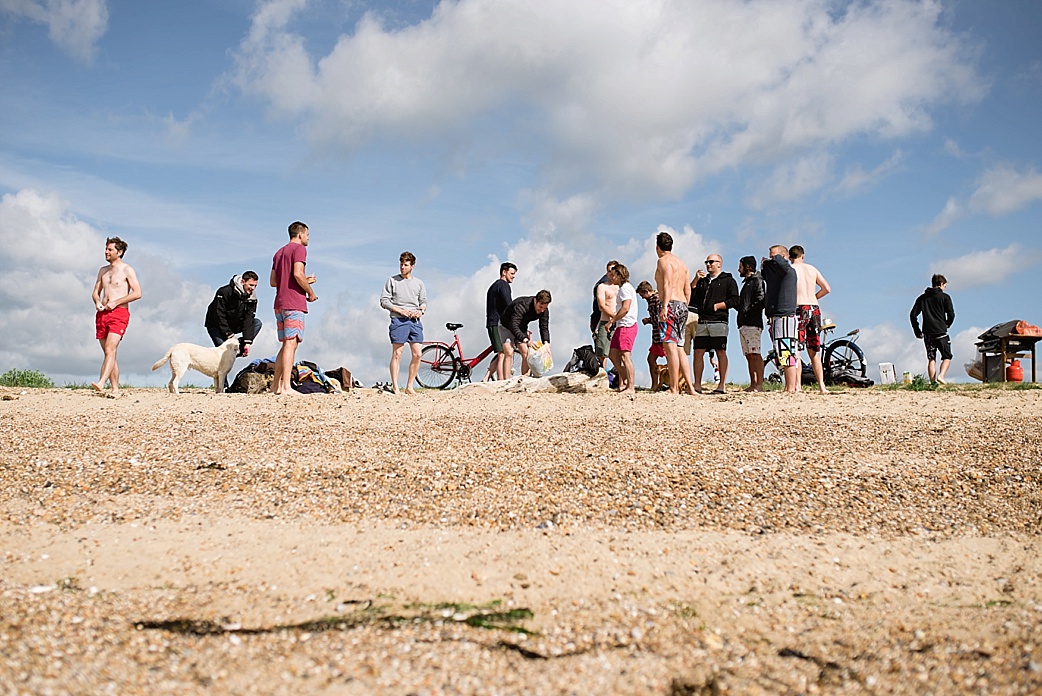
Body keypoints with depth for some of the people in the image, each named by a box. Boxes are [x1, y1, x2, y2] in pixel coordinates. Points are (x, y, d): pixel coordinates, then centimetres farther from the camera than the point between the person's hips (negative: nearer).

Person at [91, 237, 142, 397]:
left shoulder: (127, 270, 0)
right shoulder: (103, 270, 19)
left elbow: (137, 293, -8)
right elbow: (96, 292, 23)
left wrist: (115, 302, -12)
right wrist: (97, 302, 0)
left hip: (119, 313, -7)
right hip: (102, 314, 7)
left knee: (110, 350, -21)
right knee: (108, 353, 4)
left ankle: (101, 383, -34)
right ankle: (115, 390, 6)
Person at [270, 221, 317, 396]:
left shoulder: (279, 252, 22)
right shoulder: (299, 249, -3)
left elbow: (272, 281, 21)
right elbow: (297, 273, -18)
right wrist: (311, 292, -5)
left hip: (279, 304, 8)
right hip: (294, 304, -8)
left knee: (285, 345, 13)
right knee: (291, 344, -12)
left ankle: (276, 385, 12)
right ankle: (286, 386, -18)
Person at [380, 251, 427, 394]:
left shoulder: (419, 283, 17)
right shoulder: (392, 281, 6)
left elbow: (423, 301, 19)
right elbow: (384, 301, 2)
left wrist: (421, 310, -4)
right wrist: (400, 310, -9)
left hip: (415, 321, 4)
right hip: (398, 320, -4)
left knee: (417, 354, -2)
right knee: (397, 354, -6)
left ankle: (409, 387, 7)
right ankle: (395, 388, -4)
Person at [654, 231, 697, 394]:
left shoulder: (663, 261, -3)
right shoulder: (681, 263, 23)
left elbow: (667, 284, -17)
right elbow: (688, 290, 20)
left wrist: (664, 306, -24)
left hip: (671, 305, -9)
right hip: (683, 305, 9)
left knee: (670, 346, -11)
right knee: (678, 348, 11)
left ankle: (674, 388, -14)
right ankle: (690, 386, 8)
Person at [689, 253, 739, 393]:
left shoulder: (728, 280, 7)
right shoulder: (702, 281, 23)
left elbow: (735, 300, -3)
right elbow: (692, 300, 15)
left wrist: (717, 306, -8)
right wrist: (695, 282, 7)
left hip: (719, 322, -5)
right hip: (702, 323, 5)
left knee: (721, 352, -5)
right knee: (698, 353, 0)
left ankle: (721, 385, -4)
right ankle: (697, 385, 4)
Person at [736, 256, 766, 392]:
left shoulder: (757, 281, -3)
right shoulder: (746, 283, 27)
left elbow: (761, 301, -16)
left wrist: (748, 312, -15)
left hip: (753, 324, -10)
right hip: (743, 324, 10)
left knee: (755, 354, -15)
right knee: (749, 356, 6)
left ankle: (759, 385, -19)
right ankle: (753, 384, 5)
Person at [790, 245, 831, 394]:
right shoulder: (812, 269, 13)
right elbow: (827, 288, 12)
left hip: (799, 309, -5)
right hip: (814, 309, 5)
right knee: (814, 352, 12)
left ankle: (797, 386, -13)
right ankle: (821, 386, 11)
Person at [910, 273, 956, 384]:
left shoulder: (922, 298, 11)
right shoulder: (944, 297, -1)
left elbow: (913, 315, 8)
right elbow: (951, 314, -8)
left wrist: (917, 331, 13)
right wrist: (947, 324, 12)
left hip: (927, 333, 4)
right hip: (941, 332, -4)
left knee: (931, 358, 9)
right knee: (947, 357, 7)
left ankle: (932, 381, 2)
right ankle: (941, 375, -15)